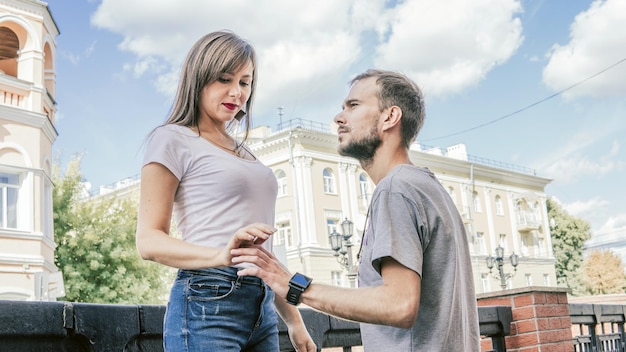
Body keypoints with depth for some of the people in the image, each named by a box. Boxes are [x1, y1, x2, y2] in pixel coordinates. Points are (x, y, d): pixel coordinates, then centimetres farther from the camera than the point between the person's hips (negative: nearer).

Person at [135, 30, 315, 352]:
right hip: (208, 304, -7)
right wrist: (222, 256, -26)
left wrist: (293, 319, 19)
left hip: (262, 309, 7)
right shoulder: (173, 139, 0)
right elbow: (149, 241, -10)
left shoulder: (243, 153, 22)